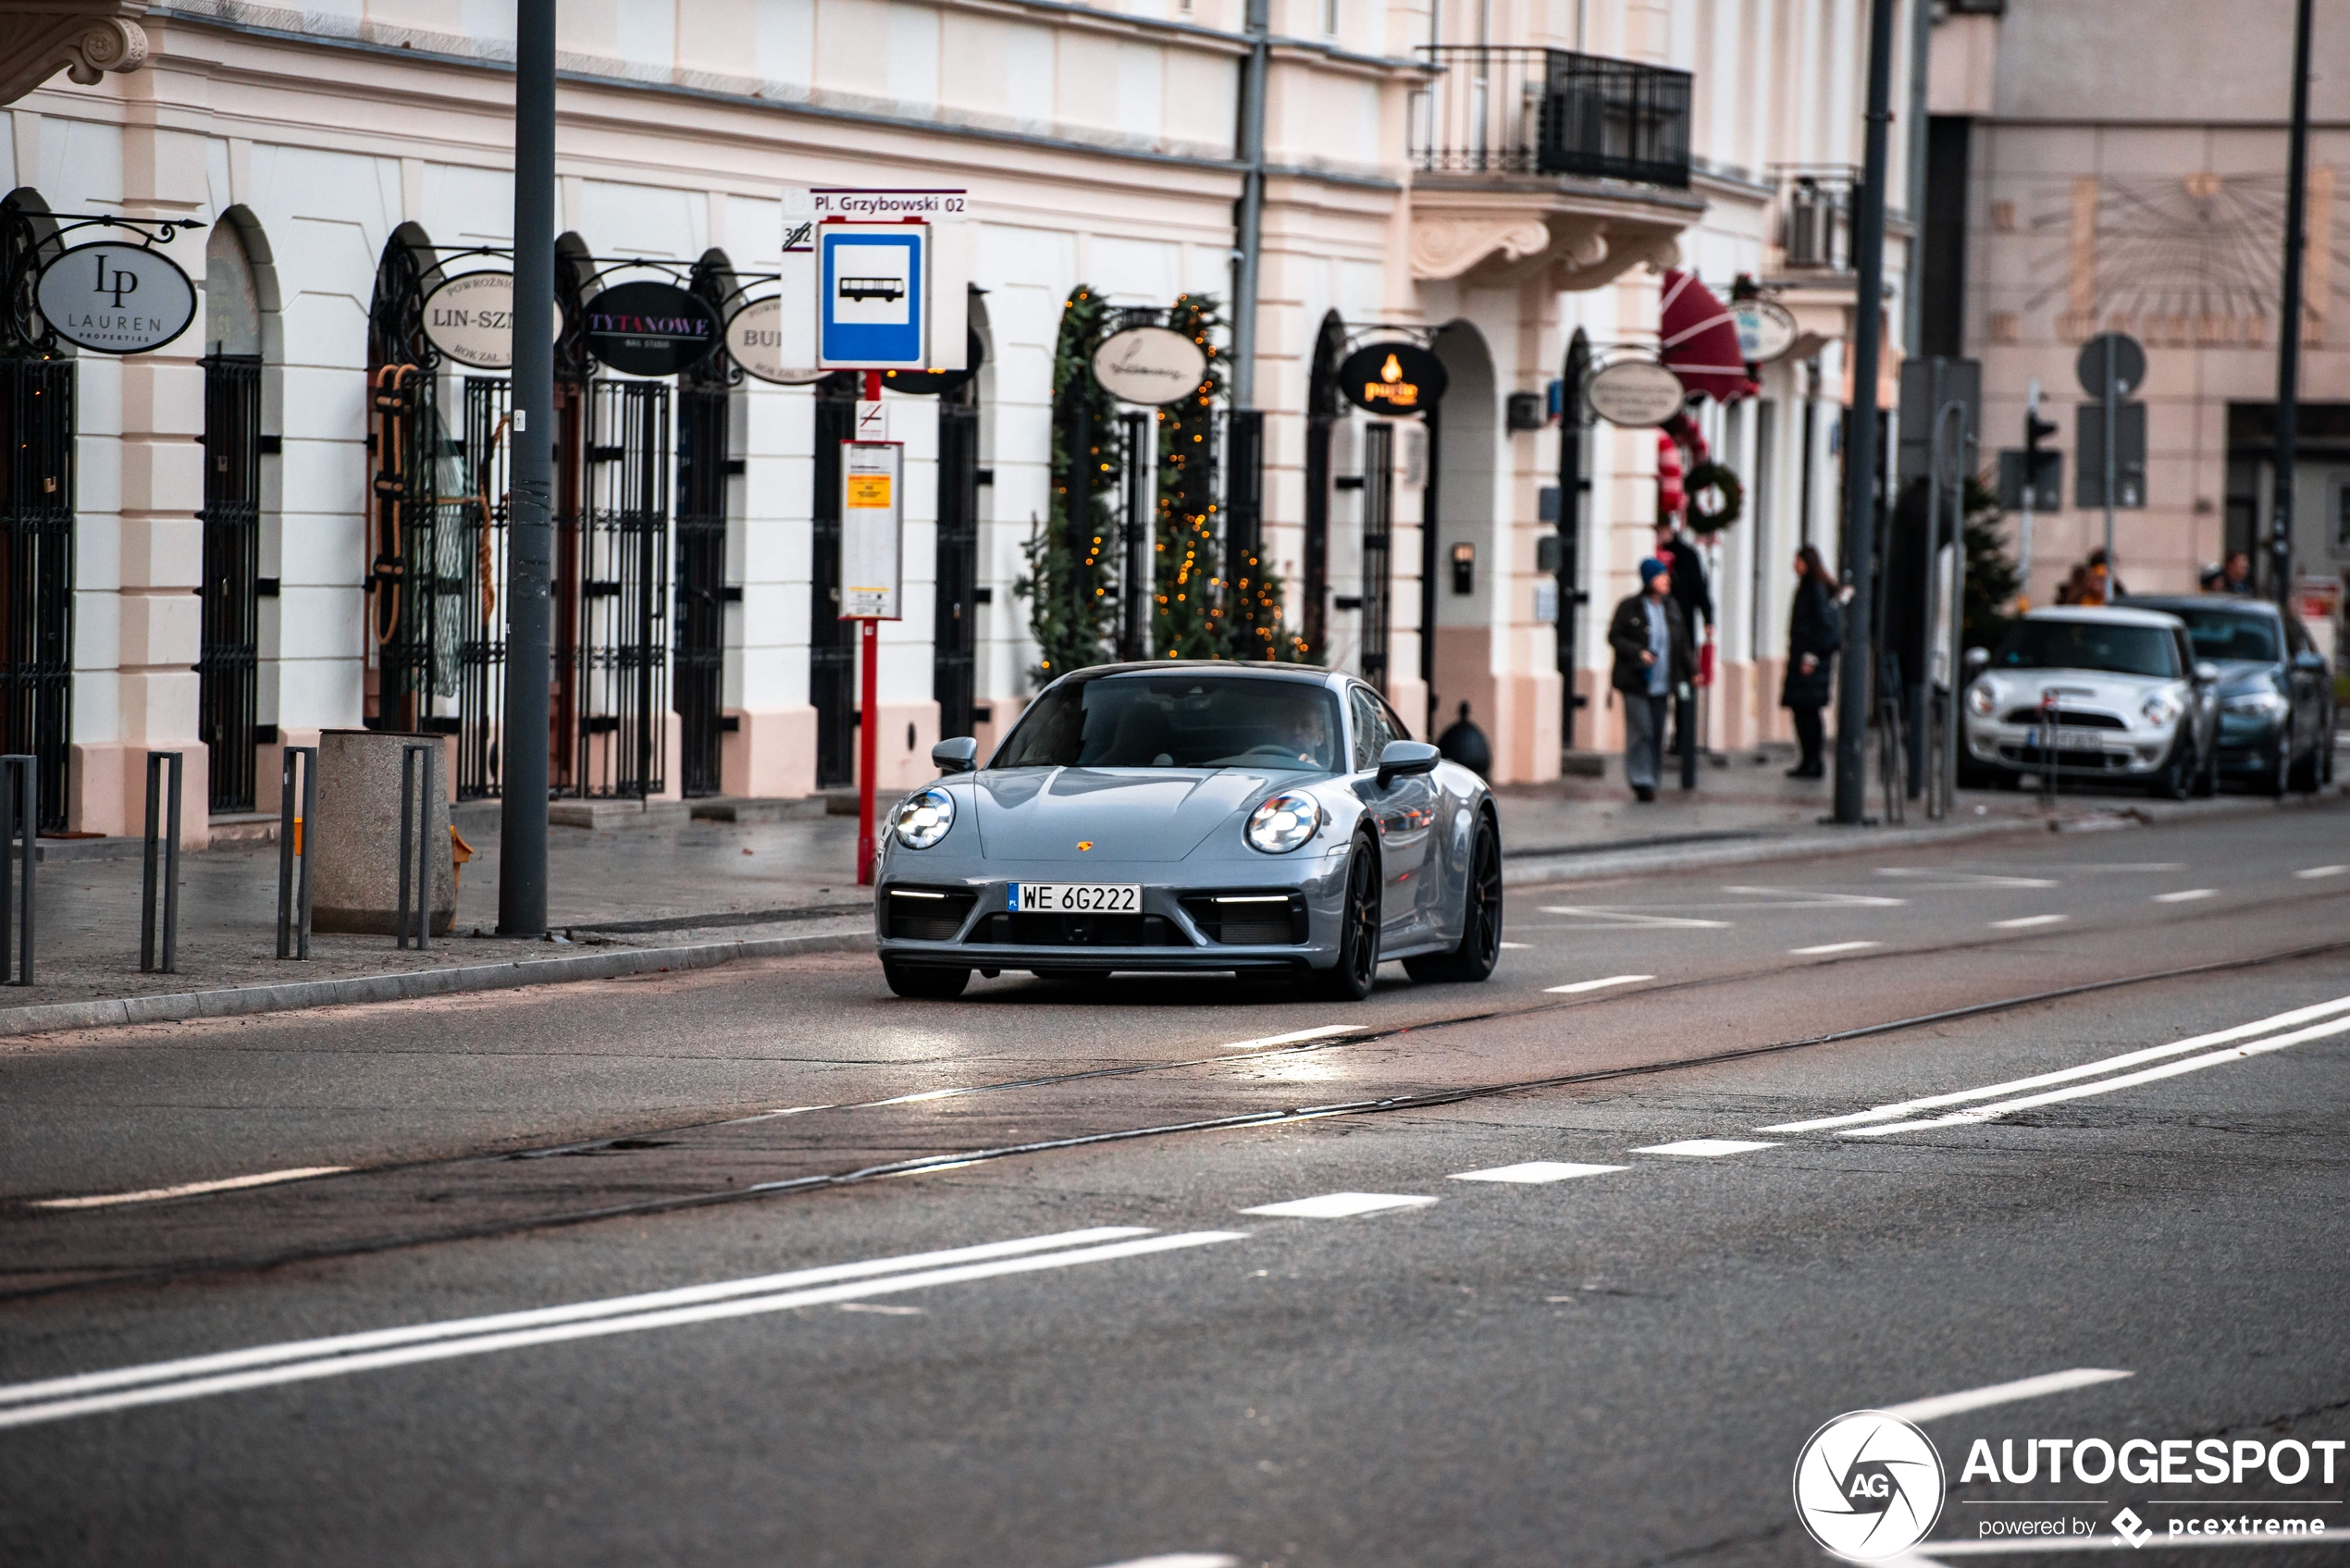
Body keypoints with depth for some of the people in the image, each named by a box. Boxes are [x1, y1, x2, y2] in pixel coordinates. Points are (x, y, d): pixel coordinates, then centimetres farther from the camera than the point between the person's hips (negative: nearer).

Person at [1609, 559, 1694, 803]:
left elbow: (1682, 643, 16)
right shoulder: (1630, 607, -5)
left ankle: (1651, 779, 16)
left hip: (1661, 684, 5)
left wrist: (1691, 671, 10)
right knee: (1641, 731, -11)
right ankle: (1641, 781, -9)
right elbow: (1614, 637, -5)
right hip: (1636, 682, -5)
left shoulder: (1671, 608, 10)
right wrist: (1638, 653, -18)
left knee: (1657, 733, 7)